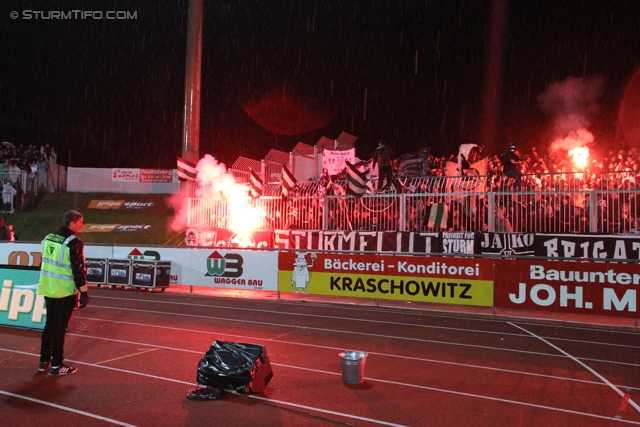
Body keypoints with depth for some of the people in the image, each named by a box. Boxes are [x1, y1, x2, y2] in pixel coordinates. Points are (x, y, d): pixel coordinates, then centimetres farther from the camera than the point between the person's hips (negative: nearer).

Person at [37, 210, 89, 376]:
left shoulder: (48, 238, 6)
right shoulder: (74, 243, -18)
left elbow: (44, 263, 14)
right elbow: (79, 270, -18)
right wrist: (84, 292, -12)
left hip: (49, 289, 7)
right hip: (65, 292, -7)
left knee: (49, 324, 19)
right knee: (59, 327, 1)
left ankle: (44, 361, 27)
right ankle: (56, 365, 9)